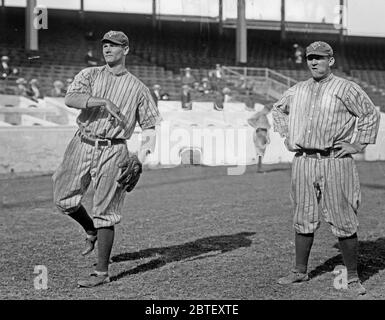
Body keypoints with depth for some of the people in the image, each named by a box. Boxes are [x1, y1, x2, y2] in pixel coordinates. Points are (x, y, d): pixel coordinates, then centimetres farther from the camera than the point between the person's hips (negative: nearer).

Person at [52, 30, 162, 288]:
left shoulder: (138, 88, 6)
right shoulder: (89, 75, 8)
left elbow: (150, 128, 4)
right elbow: (70, 99, -11)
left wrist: (139, 160, -12)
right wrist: (104, 101, -23)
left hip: (113, 151, -3)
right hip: (82, 145, 3)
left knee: (104, 213, -5)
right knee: (64, 200, 4)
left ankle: (102, 272, 3)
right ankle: (91, 231, 34)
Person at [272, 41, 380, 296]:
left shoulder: (346, 89, -2)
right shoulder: (297, 90, 13)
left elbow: (371, 115, 0)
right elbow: (278, 109, 30)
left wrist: (358, 145, -4)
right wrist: (286, 136, 19)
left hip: (335, 162, -4)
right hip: (303, 161, 4)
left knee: (344, 223, -3)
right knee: (304, 220, 10)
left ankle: (353, 278, 7)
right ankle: (300, 271, 21)